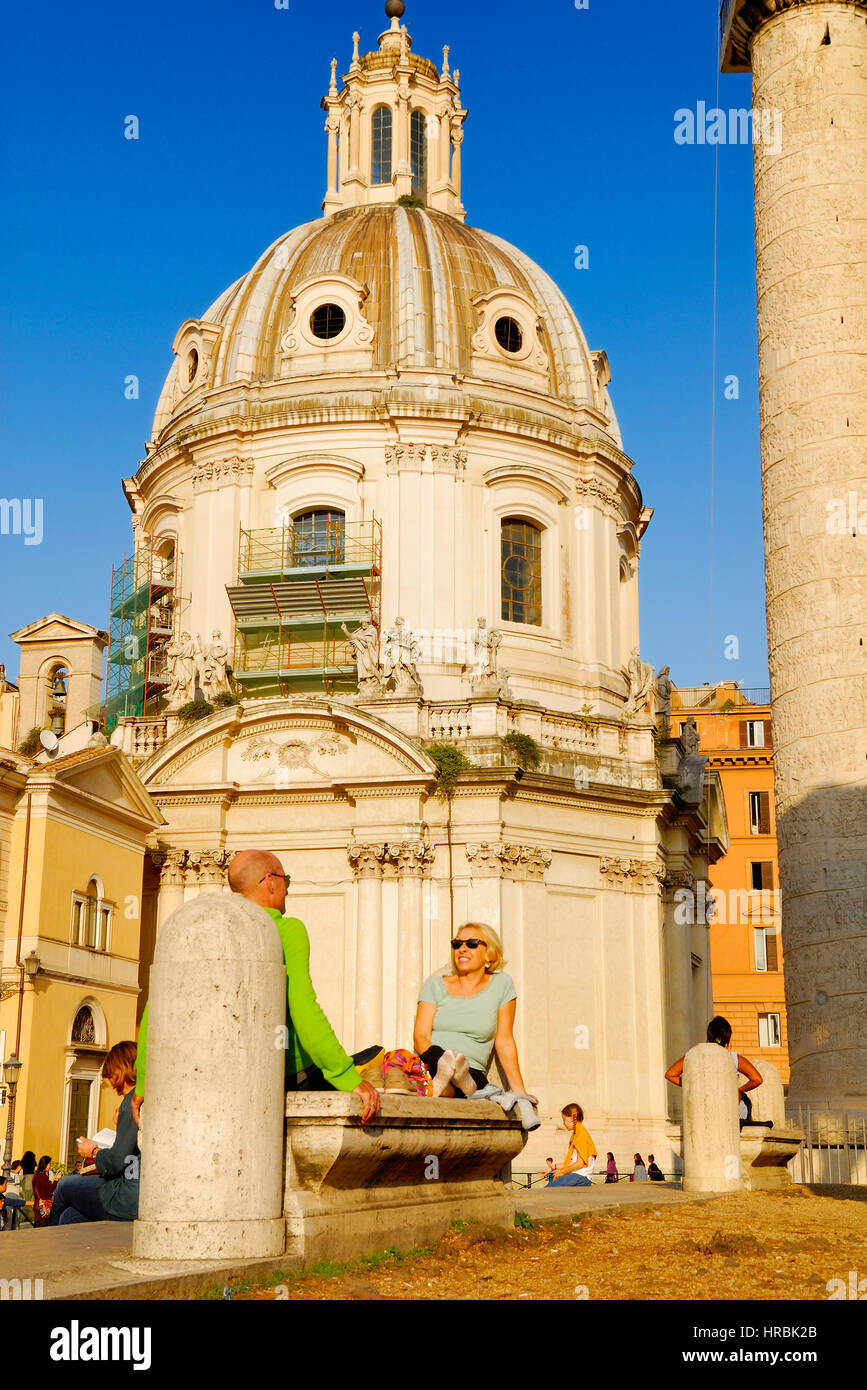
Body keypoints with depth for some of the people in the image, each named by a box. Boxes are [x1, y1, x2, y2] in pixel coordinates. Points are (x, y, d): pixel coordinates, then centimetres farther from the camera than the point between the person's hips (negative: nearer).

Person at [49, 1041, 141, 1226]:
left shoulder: (133, 1101, -14)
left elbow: (116, 1161, -16)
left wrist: (94, 1151, 2)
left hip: (131, 1199, -7)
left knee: (64, 1186, 16)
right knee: (69, 1217, 17)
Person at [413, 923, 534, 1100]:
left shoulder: (501, 984, 10)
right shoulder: (435, 985, 12)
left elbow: (504, 1041, 10)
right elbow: (420, 1037, 1)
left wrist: (519, 1091, 3)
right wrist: (438, 1058, -21)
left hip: (472, 1074, 1)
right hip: (427, 1067, -1)